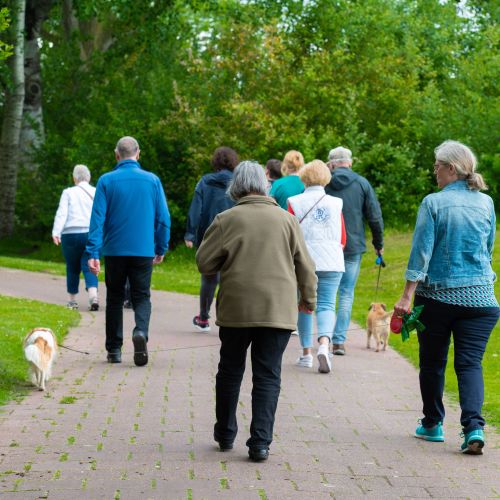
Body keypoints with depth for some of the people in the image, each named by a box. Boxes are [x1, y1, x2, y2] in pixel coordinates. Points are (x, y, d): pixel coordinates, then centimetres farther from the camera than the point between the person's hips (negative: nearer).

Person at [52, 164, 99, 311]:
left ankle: (72, 300, 19)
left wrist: (56, 232, -14)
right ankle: (93, 296, -24)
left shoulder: (68, 193, 3)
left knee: (72, 268, 11)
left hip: (71, 234, -1)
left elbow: (62, 213, -7)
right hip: (92, 234, 1)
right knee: (89, 267, -2)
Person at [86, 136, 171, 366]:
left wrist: (93, 253, -9)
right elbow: (163, 218, 2)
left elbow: (98, 218, -8)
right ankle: (141, 331, -22)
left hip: (114, 250, 0)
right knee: (141, 296, 7)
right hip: (143, 251, 0)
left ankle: (114, 350, 15)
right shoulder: (152, 180, 0)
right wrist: (161, 249, 13)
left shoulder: (107, 181, -4)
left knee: (115, 298, 13)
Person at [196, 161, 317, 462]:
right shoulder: (286, 219, 0)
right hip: (278, 310, 0)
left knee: (230, 371, 16)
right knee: (268, 377, 4)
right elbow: (305, 265, 6)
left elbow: (204, 263, -2)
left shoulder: (226, 220, -5)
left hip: (236, 309, 0)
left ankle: (225, 435, 26)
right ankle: (261, 443, -3)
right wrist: (309, 298, 20)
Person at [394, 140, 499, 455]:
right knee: (470, 362, 1)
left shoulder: (433, 203, -8)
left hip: (437, 296, -2)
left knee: (433, 362, 13)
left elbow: (421, 252, -11)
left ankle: (433, 425, 25)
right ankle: (474, 427, -17)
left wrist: (408, 295, -10)